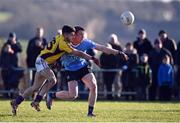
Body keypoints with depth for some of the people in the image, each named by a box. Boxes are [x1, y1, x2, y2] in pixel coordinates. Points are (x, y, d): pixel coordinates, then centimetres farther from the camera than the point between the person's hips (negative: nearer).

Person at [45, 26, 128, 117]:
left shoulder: (85, 43, -14)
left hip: (83, 67, 3)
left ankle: (90, 112, -6)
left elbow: (101, 48, -13)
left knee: (93, 86, -19)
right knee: (73, 95, -13)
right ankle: (51, 95, 14)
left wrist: (118, 52, -17)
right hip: (71, 71, -3)